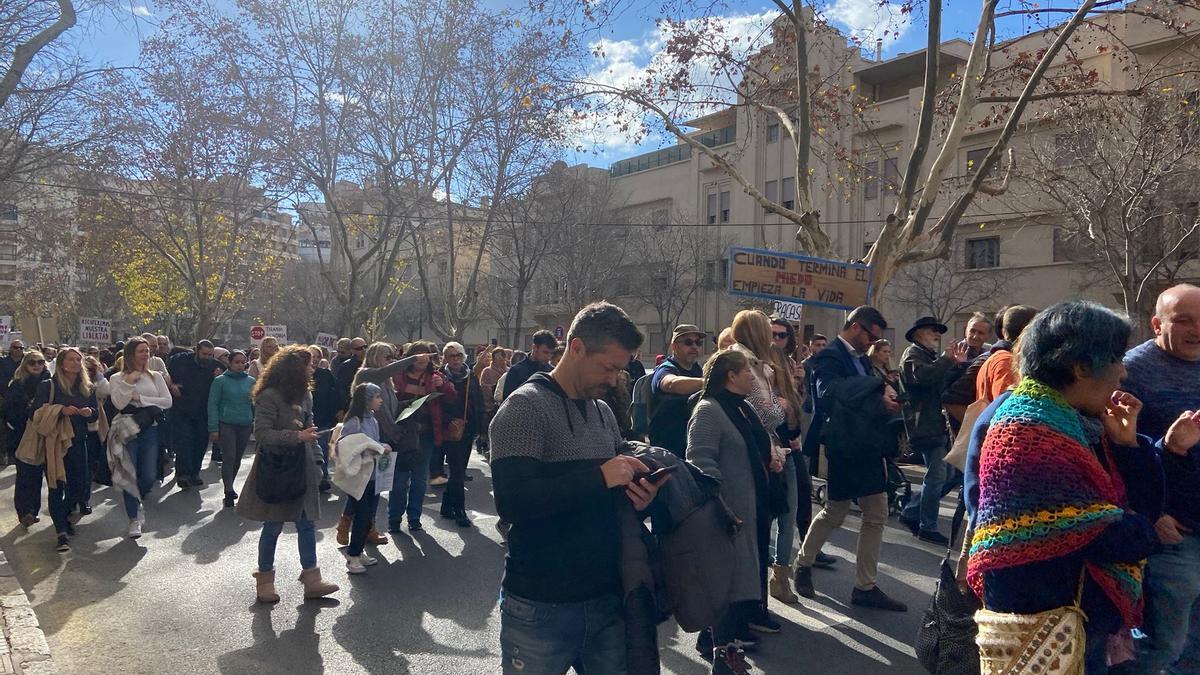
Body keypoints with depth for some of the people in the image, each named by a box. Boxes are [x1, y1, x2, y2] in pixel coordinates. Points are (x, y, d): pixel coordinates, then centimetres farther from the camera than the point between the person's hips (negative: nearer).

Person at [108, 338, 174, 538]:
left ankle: (136, 501, 34)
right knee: (130, 476, -1)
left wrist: (140, 399, -9)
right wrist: (130, 382, -14)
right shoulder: (117, 378, 2)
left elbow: (167, 401, -3)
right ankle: (134, 519, 12)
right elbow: (119, 403, -12)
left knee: (149, 476, 2)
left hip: (150, 429, 2)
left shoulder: (155, 376, 7)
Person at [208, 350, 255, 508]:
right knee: (230, 457, -9)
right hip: (226, 425, -3)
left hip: (245, 425, 3)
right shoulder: (221, 381, -4)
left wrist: (256, 423, 4)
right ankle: (229, 492, -1)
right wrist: (213, 428, -9)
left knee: (237, 458, 12)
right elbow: (213, 404, -5)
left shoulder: (251, 381, 4)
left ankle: (230, 485, 30)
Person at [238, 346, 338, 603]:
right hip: (276, 470, -7)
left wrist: (317, 461, 8)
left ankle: (311, 580, 14)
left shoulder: (304, 395, 8)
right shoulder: (269, 396, -15)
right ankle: (265, 580, 22)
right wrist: (297, 436, -27)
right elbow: (261, 433, -19)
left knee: (307, 524, 7)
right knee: (273, 526, 5)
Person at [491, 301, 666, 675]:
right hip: (541, 607, -6)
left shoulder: (604, 412, 9)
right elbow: (511, 502, -23)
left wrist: (638, 496, -4)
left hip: (606, 598, 6)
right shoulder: (525, 407, -12)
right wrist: (599, 477, -23)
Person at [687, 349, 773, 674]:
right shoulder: (709, 410, -17)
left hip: (750, 510, 9)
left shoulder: (740, 408, 14)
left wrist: (769, 459, 12)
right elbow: (701, 461, -25)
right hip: (728, 513, -9)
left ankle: (728, 638, 32)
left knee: (744, 576, 17)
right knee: (729, 579, 0)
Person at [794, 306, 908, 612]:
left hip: (869, 447, 8)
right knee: (835, 513, 7)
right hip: (845, 447, -8)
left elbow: (867, 400, 14)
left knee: (876, 517, 9)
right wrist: (878, 385, -33)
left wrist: (885, 402, -9)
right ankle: (803, 564, 30)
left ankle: (866, 586, 18)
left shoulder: (862, 358, 12)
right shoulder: (829, 357, -14)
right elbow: (828, 391, -32)